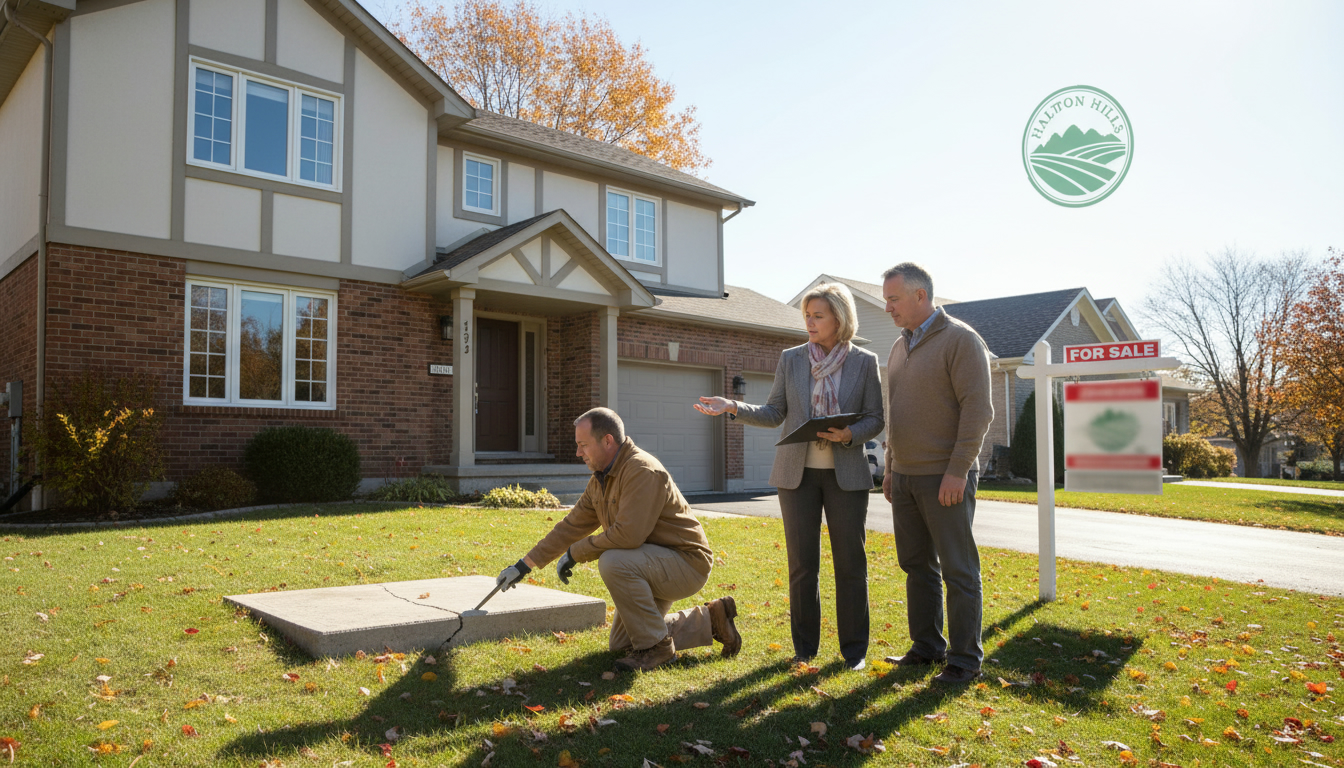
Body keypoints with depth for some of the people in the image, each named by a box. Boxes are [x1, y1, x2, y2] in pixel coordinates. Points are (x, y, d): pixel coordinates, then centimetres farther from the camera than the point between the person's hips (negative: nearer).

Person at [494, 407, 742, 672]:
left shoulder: (642, 471, -25)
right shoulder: (600, 480, 6)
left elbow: (628, 535, -33)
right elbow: (572, 526, 11)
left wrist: (575, 553, -19)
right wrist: (524, 566, 10)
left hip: (686, 563, -10)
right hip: (654, 566, 10)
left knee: (613, 562, -33)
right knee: (621, 645, 15)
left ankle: (656, 647, -16)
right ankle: (709, 621, 21)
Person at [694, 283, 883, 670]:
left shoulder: (864, 362, 0)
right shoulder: (791, 359, 4)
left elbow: (875, 419, 1)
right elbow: (774, 414, 5)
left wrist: (849, 434, -18)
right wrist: (733, 407, -9)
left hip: (846, 474, -1)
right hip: (798, 472, 1)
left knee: (850, 561, 2)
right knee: (802, 562, 4)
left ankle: (854, 649, 16)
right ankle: (804, 646, 19)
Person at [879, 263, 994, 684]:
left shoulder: (961, 340, -9)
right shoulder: (900, 347, 15)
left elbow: (977, 409, -16)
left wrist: (958, 471, -20)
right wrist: (891, 467, 17)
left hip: (945, 478, -8)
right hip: (906, 476, 8)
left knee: (958, 569, 0)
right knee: (917, 565, 12)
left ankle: (965, 658, 9)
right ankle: (926, 647, 23)